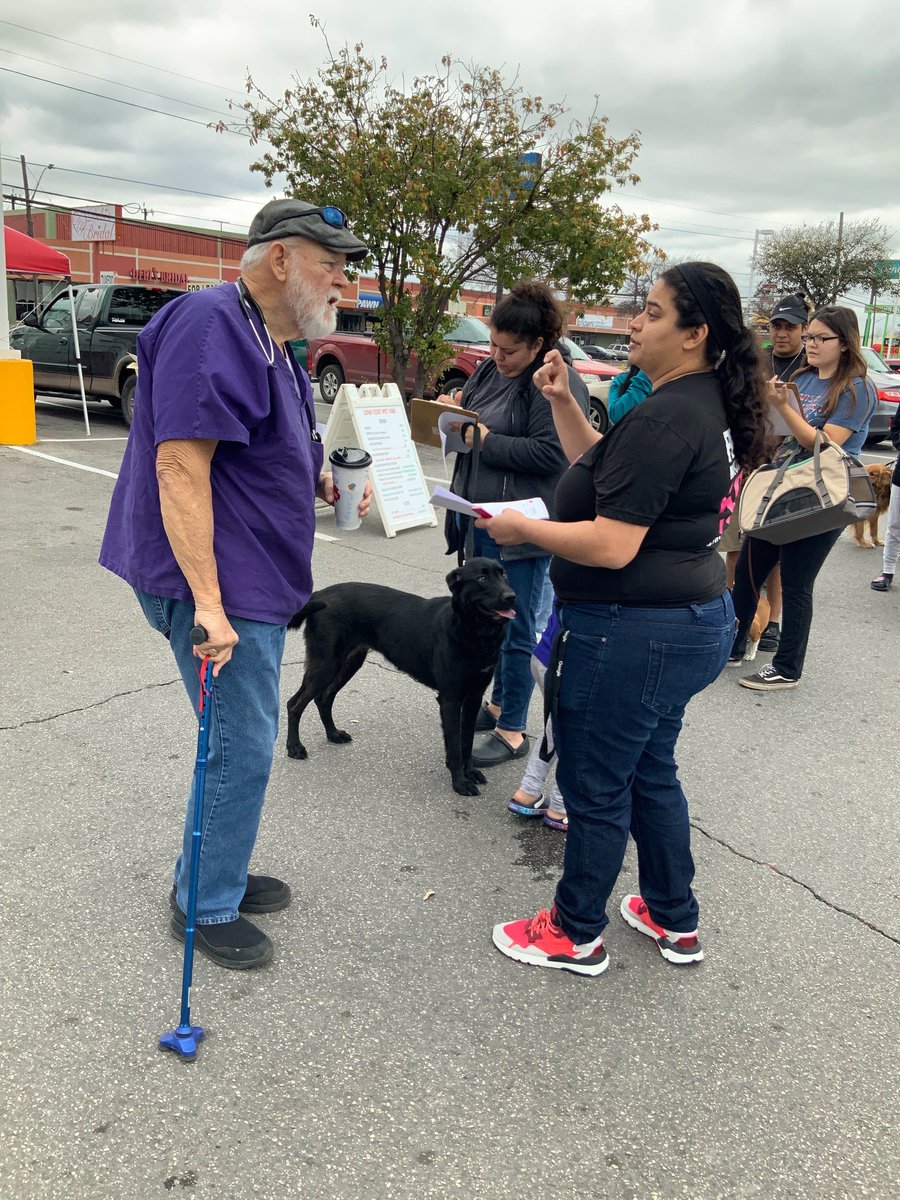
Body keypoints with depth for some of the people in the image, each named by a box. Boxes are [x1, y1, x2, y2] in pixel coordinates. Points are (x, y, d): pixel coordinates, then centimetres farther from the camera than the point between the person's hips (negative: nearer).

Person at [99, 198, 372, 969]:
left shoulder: (272, 344, 15)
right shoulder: (212, 326, -17)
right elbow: (179, 465, -25)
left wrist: (322, 485, 9)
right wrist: (208, 602, -28)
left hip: (257, 582, 10)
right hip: (223, 588, -10)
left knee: (243, 741, 19)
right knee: (242, 749, 0)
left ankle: (217, 874, 37)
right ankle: (206, 908, 19)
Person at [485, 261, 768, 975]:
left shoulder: (665, 418, -22)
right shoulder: (707, 406, 11)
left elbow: (611, 545, -26)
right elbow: (601, 470, 17)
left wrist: (521, 528, -13)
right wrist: (564, 402, 6)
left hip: (636, 632, -10)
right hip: (694, 621, 11)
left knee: (595, 787, 7)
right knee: (651, 773, 23)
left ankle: (576, 935, 27)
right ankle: (676, 921, 39)